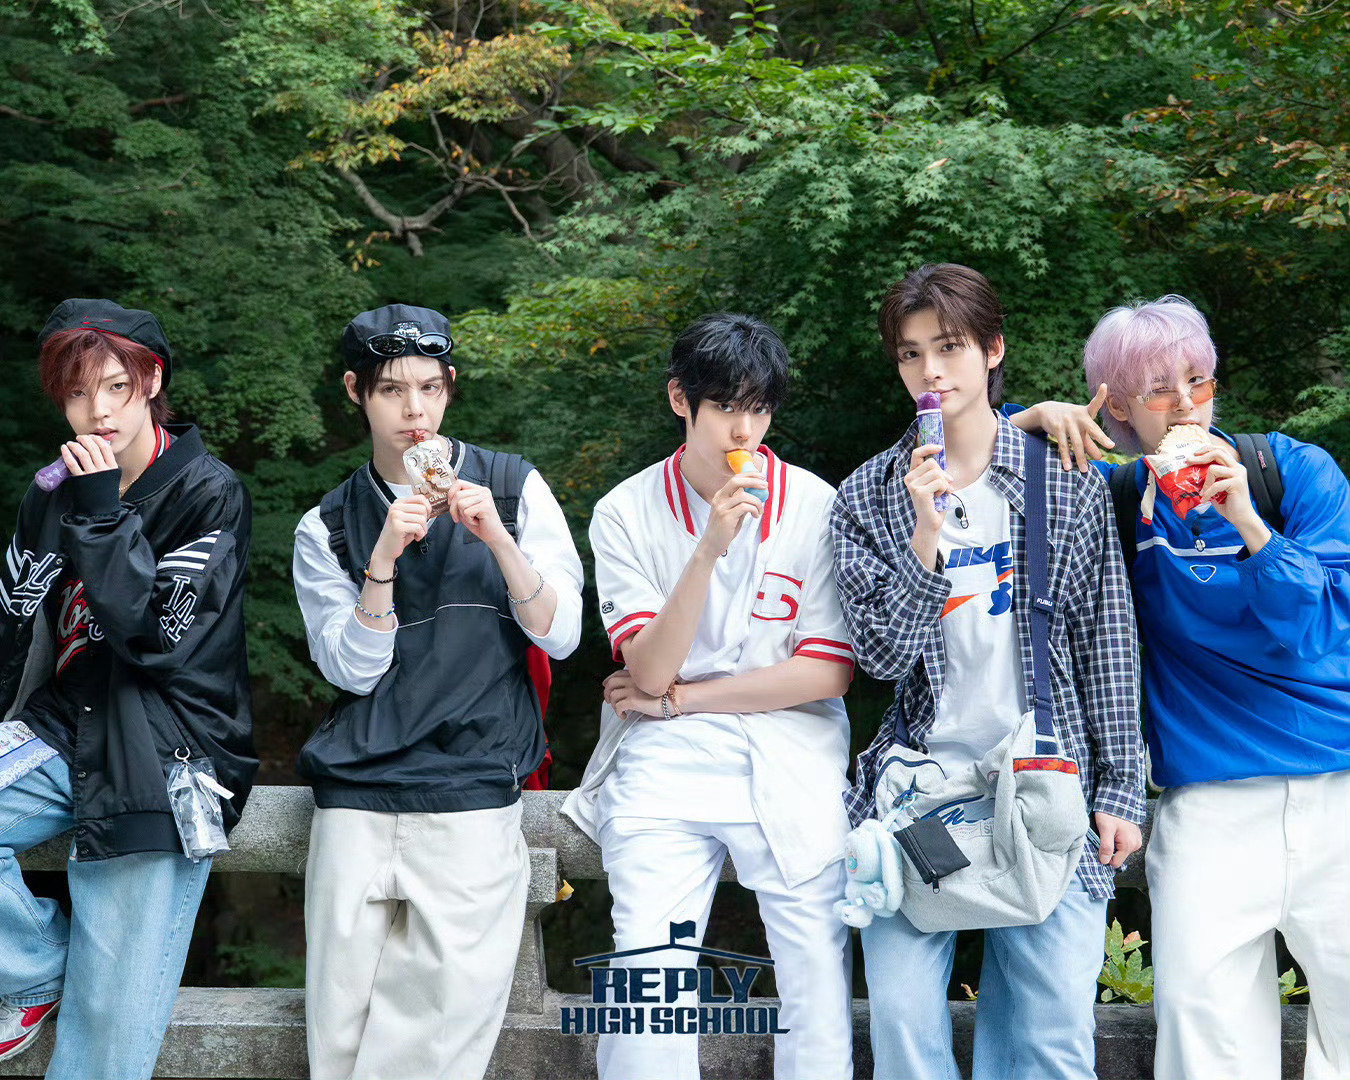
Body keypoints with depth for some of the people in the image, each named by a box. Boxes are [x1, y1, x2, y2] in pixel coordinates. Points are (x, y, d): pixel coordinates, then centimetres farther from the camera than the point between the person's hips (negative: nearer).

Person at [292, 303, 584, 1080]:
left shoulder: (515, 489, 5)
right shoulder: (328, 527, 9)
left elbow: (561, 636, -1)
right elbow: (354, 669, 0)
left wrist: (497, 537, -14)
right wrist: (384, 557, -13)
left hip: (473, 793, -1)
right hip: (357, 799, 2)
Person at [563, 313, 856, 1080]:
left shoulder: (815, 506, 1)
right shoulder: (627, 514, 2)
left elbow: (828, 670, -2)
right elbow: (651, 670, -7)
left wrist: (679, 699, -3)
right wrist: (710, 549, -19)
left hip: (792, 764, 0)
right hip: (664, 767, 0)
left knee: (819, 989, -4)